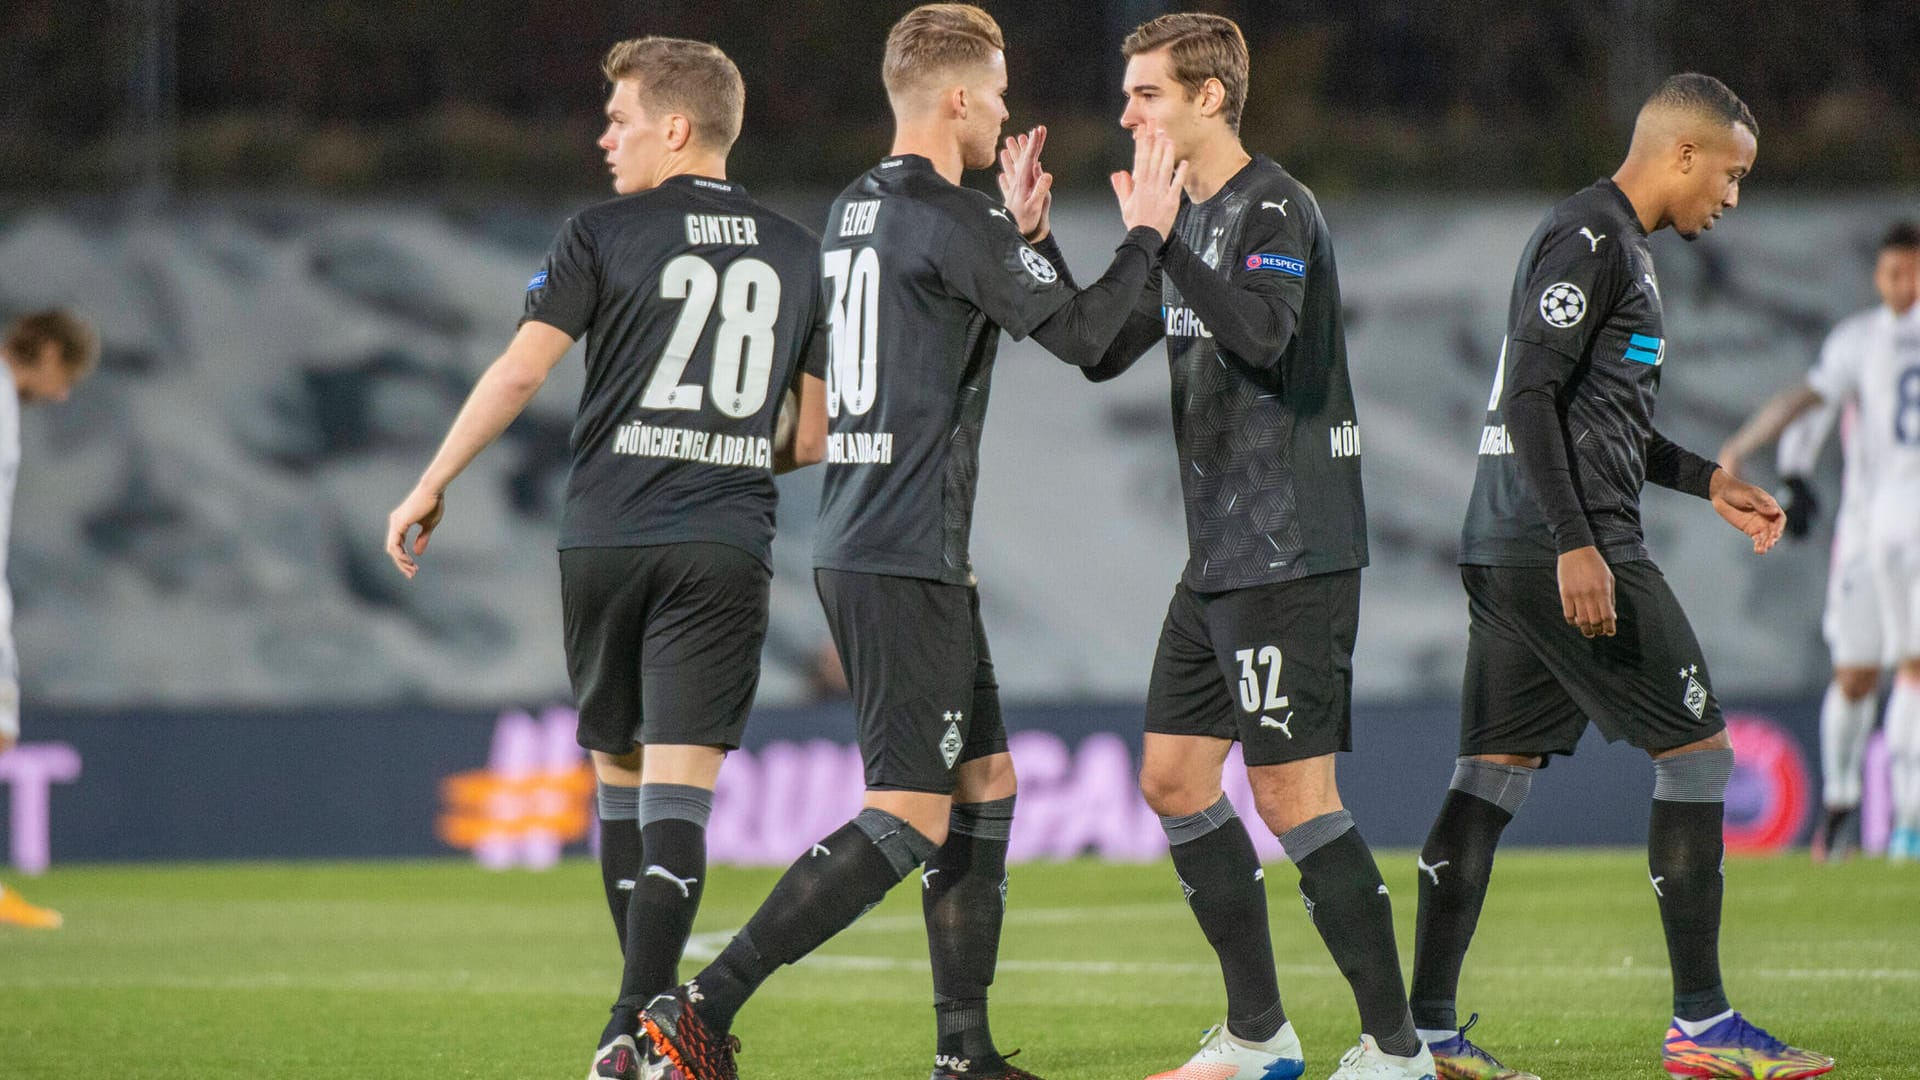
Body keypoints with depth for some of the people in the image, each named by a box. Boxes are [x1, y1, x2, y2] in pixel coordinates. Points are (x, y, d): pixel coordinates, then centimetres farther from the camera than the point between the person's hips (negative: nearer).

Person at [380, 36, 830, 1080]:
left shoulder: (602, 234, 0)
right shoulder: (796, 254, 10)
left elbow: (520, 371, -5)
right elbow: (814, 436, 12)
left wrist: (432, 486, 3)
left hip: (605, 537, -1)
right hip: (728, 549, 1)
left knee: (620, 777, 15)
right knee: (678, 792, -4)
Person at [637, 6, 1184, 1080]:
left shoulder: (855, 211, 14)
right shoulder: (948, 218, -14)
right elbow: (1080, 334, -8)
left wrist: (1023, 230, 24)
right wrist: (1146, 234, 5)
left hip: (856, 548, 10)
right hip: (906, 560, -10)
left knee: (987, 781, 15)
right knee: (910, 819, -10)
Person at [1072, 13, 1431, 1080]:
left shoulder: (1275, 208, -12)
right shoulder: (1194, 219, 16)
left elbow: (1262, 333, -30)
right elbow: (1103, 351, 19)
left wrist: (1160, 237, -28)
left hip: (1292, 551, -10)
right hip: (1219, 553, 10)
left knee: (1293, 794, -11)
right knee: (1174, 780, 10)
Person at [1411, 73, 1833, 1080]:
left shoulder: (1616, 244, 22)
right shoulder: (1589, 238, -11)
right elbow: (1529, 397, -19)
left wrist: (1708, 481, 30)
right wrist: (1575, 543, -24)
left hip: (1504, 549, 10)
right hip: (1565, 547, -10)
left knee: (1494, 769, 7)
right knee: (1696, 746, -4)